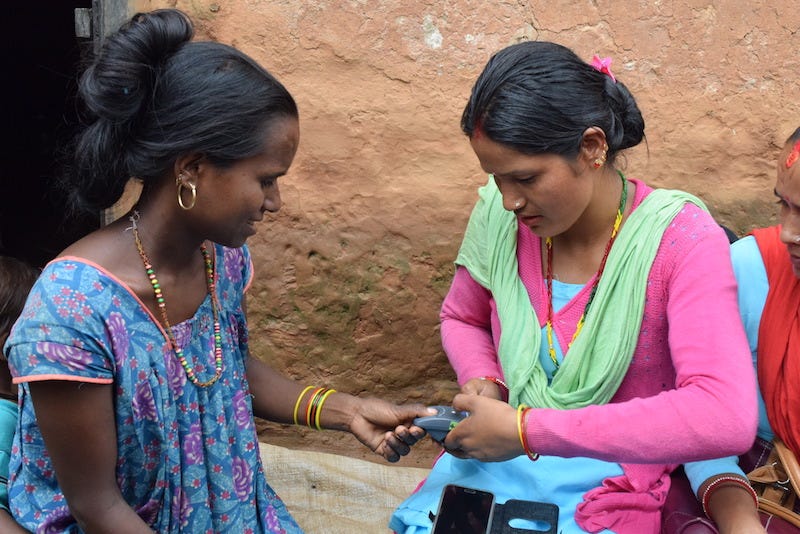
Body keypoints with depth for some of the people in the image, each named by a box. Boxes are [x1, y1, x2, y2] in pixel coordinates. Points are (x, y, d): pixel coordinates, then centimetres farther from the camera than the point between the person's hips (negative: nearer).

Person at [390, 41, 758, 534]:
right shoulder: (498, 213, -5)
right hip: (491, 463, 3)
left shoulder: (680, 240, -17)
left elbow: (726, 419, -30)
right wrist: (483, 380, -8)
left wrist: (529, 429, -29)